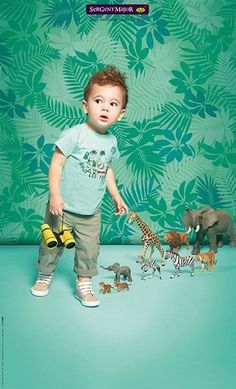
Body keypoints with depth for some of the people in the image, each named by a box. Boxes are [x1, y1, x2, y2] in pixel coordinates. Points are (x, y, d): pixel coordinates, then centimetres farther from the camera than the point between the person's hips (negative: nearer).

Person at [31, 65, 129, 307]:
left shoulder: (111, 141, 1)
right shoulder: (75, 135, -18)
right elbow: (56, 164, -17)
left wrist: (116, 196, 14)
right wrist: (55, 195, -24)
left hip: (91, 212, 4)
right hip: (63, 208, -4)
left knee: (89, 249, 11)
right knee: (52, 244, 13)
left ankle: (83, 283, 30)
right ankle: (45, 275, 38)